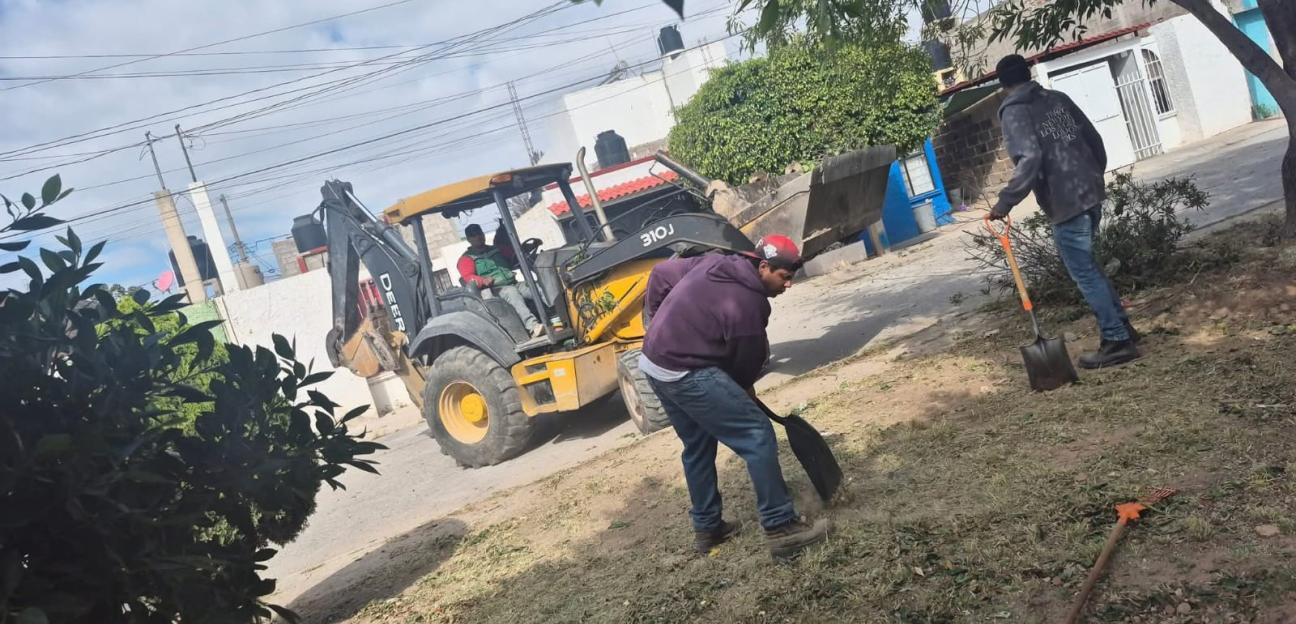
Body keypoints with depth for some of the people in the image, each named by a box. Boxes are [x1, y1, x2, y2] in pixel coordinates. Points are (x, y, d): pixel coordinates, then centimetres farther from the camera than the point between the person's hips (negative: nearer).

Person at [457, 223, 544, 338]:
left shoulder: (496, 250, 28)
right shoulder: (467, 258, 10)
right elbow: (468, 277, -7)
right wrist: (484, 281, -28)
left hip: (514, 284, 6)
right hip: (496, 290, -6)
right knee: (512, 292, -39)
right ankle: (532, 326, -56)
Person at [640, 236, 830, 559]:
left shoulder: (711, 262, 7)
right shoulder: (747, 304, -17)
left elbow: (661, 272, 17)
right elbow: (747, 360, -4)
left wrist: (661, 320, 24)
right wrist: (744, 392, 17)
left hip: (654, 362, 10)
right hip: (687, 373, -10)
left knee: (697, 446, 23)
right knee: (757, 436, -6)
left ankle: (707, 528, 33)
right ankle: (780, 528, -4)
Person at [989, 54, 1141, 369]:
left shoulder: (1013, 111, -9)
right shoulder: (1058, 98, 13)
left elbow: (1029, 159, -23)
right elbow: (1094, 138, 15)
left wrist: (1005, 202, -22)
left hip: (1065, 203, -8)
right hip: (1091, 193, 8)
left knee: (1084, 273, 0)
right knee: (1089, 266, 21)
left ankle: (1117, 341, 3)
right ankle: (1123, 327, 27)